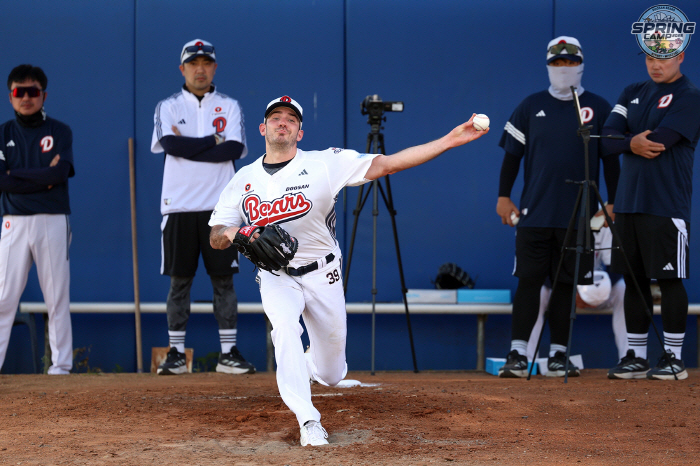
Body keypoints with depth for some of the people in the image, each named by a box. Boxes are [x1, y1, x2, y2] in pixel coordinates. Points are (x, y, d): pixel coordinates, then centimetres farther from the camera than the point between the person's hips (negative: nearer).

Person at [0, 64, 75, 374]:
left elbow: (60, 173, -11)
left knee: (57, 297, 0)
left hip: (53, 222, -1)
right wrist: (42, 179, -8)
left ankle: (61, 366, 4)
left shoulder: (60, 132, 7)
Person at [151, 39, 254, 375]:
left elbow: (234, 150, -8)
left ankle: (229, 353, 5)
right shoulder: (168, 107, 7)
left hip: (219, 207, 1)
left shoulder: (230, 107, 8)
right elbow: (172, 145, -12)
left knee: (223, 279, 1)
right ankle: (176, 354, 7)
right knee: (179, 280, 2)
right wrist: (213, 139, -8)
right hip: (179, 206, 0)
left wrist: (189, 147, -10)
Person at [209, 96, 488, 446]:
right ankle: (308, 421, -24)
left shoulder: (324, 163, -10)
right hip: (275, 278, 0)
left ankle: (307, 365, 46)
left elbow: (387, 164, -17)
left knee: (331, 374, 7)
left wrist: (450, 140, -26)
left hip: (322, 275, 0)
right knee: (285, 326, -32)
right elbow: (215, 237, 1)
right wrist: (232, 234, -24)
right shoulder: (243, 180, -1)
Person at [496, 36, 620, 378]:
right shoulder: (531, 106, 9)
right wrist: (503, 197, 3)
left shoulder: (598, 107, 7)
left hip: (578, 215, 0)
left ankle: (558, 353, 9)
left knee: (565, 283, 3)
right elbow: (512, 153, 10)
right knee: (528, 281, -5)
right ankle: (518, 354, -5)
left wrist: (613, 203, 2)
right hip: (534, 212, 0)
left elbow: (611, 158, 8)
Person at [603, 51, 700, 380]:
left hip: (666, 206, -6)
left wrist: (630, 139, 0)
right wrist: (633, 143, -15)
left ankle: (674, 358, 2)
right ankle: (636, 357, 14)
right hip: (629, 202, 7)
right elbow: (609, 136, 5)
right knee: (634, 279, 8)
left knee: (669, 280, -5)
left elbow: (660, 140, -16)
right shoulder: (633, 94, 17)